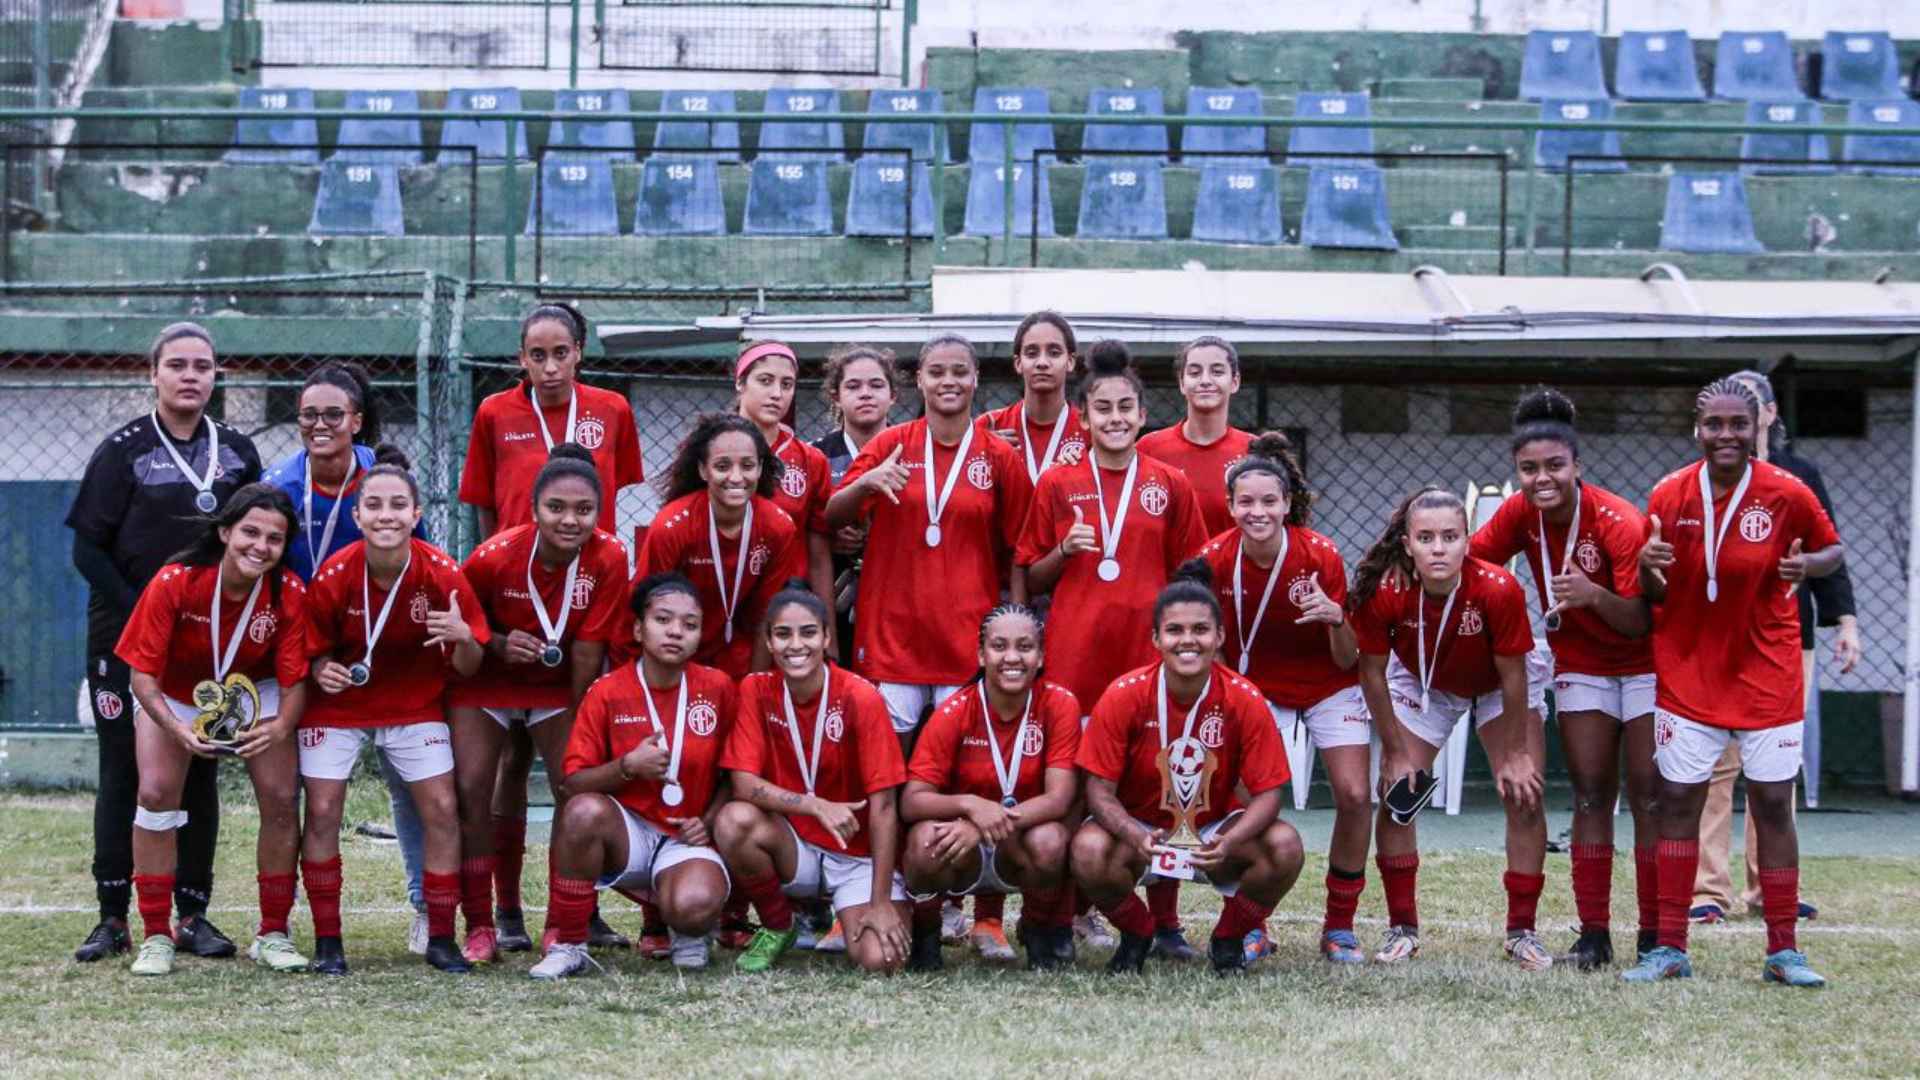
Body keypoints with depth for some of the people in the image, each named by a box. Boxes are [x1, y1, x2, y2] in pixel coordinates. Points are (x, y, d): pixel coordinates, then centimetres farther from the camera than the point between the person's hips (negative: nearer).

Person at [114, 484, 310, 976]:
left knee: (281, 800, -11)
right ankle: (156, 937, -6)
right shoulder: (174, 583, -31)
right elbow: (143, 674, -25)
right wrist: (177, 728, -40)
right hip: (175, 695, -1)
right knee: (156, 792, -17)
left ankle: (272, 934, 5)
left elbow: (294, 680, -20)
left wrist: (280, 728, -40)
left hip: (255, 693, 1)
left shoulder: (289, 593, -25)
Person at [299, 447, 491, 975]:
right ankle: (327, 942, 4)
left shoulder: (442, 573, -20)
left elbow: (468, 667, -12)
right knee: (322, 811, -8)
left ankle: (441, 938, 5)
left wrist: (463, 639, -34)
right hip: (339, 703, -1)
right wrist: (323, 671, -29)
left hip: (415, 703, 1)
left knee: (442, 809, -6)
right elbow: (314, 652, -6)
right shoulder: (333, 576, -22)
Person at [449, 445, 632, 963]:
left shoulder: (608, 559, -24)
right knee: (471, 791, -9)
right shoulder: (495, 555, -27)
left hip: (558, 684, 1)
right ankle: (480, 926, 1)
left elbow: (588, 653, -18)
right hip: (486, 682, -1)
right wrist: (499, 644, -29)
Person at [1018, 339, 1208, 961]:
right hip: (1075, 653, 0)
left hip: (1149, 649, 0)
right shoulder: (1057, 485, 8)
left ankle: (1165, 922, 4)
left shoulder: (1168, 485, 8)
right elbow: (1032, 579, 12)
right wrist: (1065, 551, -6)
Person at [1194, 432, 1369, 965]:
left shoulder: (1321, 556, -22)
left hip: (1328, 689, 0)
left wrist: (1337, 619, -34)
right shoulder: (1214, 560, -19)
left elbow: (1345, 660, -15)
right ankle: (1253, 926, 3)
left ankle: (1339, 927, 3)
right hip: (1256, 689, 0)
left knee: (1355, 796, -12)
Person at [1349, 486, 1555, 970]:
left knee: (1524, 796, -8)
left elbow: (1513, 676, -24)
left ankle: (1522, 932, 3)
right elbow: (1372, 672, -18)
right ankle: (1402, 929, 7)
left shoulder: (1498, 589, -38)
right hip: (1421, 684, 1)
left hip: (1499, 686, -1)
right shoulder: (1382, 591, -34)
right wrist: (1396, 752, -12)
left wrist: (1514, 754, -15)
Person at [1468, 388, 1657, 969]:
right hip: (1580, 666, 4)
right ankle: (1593, 935, 3)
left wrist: (1594, 594, -43)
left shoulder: (1618, 522, -26)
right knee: (1591, 796, 3)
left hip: (1643, 664, -4)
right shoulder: (1520, 513, -11)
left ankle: (1655, 936, -1)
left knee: (1649, 795, -5)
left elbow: (1639, 623, -25)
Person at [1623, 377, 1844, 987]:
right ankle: (1670, 949, 5)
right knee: (1678, 801, -1)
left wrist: (1807, 565, -15)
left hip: (1766, 674, -1)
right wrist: (1647, 567, -18)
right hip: (1687, 674, 1)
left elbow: (1833, 550, 7)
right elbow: (1653, 596, 5)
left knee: (1773, 804, 0)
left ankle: (1783, 951, 8)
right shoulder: (1668, 496, -3)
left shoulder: (1787, 493, -8)